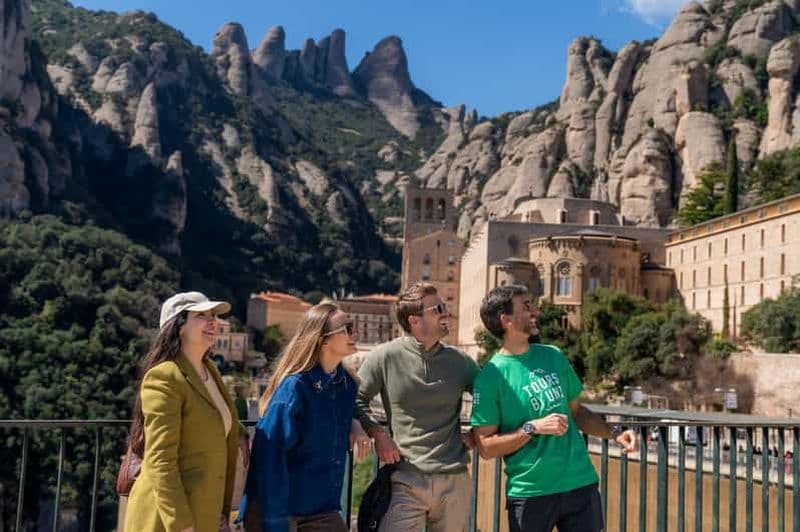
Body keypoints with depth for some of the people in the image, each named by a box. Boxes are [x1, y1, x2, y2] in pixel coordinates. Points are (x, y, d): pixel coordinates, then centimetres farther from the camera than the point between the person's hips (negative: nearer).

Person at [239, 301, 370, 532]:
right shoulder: (294, 386, -18)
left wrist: (354, 426, 0)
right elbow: (270, 455, -20)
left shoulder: (347, 383, 2)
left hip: (321, 508, 6)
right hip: (275, 507, -6)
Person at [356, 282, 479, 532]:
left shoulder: (459, 361, 6)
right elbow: (356, 398, 6)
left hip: (454, 481, 3)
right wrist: (377, 433, -5)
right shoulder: (385, 357, -3)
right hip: (407, 481, -3)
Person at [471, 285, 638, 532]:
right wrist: (533, 428, -17)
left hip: (581, 484, 4)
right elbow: (485, 447, -9)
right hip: (529, 492, -4)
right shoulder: (490, 377, -9)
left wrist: (614, 432, 4)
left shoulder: (553, 356, 9)